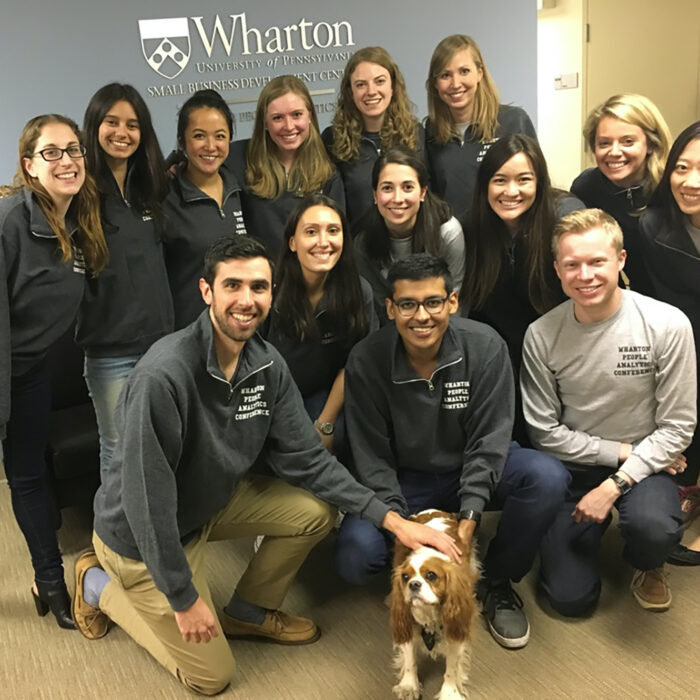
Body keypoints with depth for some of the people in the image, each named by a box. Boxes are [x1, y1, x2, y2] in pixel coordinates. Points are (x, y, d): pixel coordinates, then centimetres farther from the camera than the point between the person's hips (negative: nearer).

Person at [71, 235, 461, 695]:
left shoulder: (267, 364, -12)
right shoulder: (164, 376, -35)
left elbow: (306, 459, -9)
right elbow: (147, 496, -30)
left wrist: (392, 519, -16)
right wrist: (183, 597, -20)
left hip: (213, 498, 6)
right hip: (143, 534, -6)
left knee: (316, 513, -7)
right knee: (212, 676, 5)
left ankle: (249, 612, 18)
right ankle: (98, 584, 21)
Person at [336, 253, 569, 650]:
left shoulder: (485, 346, -18)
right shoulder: (365, 362, -17)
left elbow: (488, 441, -16)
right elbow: (374, 458, -12)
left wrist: (469, 517, -26)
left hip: (475, 469, 1)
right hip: (405, 480, 0)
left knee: (548, 478, -29)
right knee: (355, 556, -25)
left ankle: (498, 580, -2)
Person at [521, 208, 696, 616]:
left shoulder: (667, 325, -17)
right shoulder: (541, 336, -14)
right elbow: (545, 432, -7)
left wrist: (615, 485, -20)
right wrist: (620, 451, -13)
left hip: (643, 462, -1)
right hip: (573, 465, 1)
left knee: (652, 528, -34)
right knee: (571, 598, -4)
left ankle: (648, 565, 6)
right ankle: (594, 526, 30)